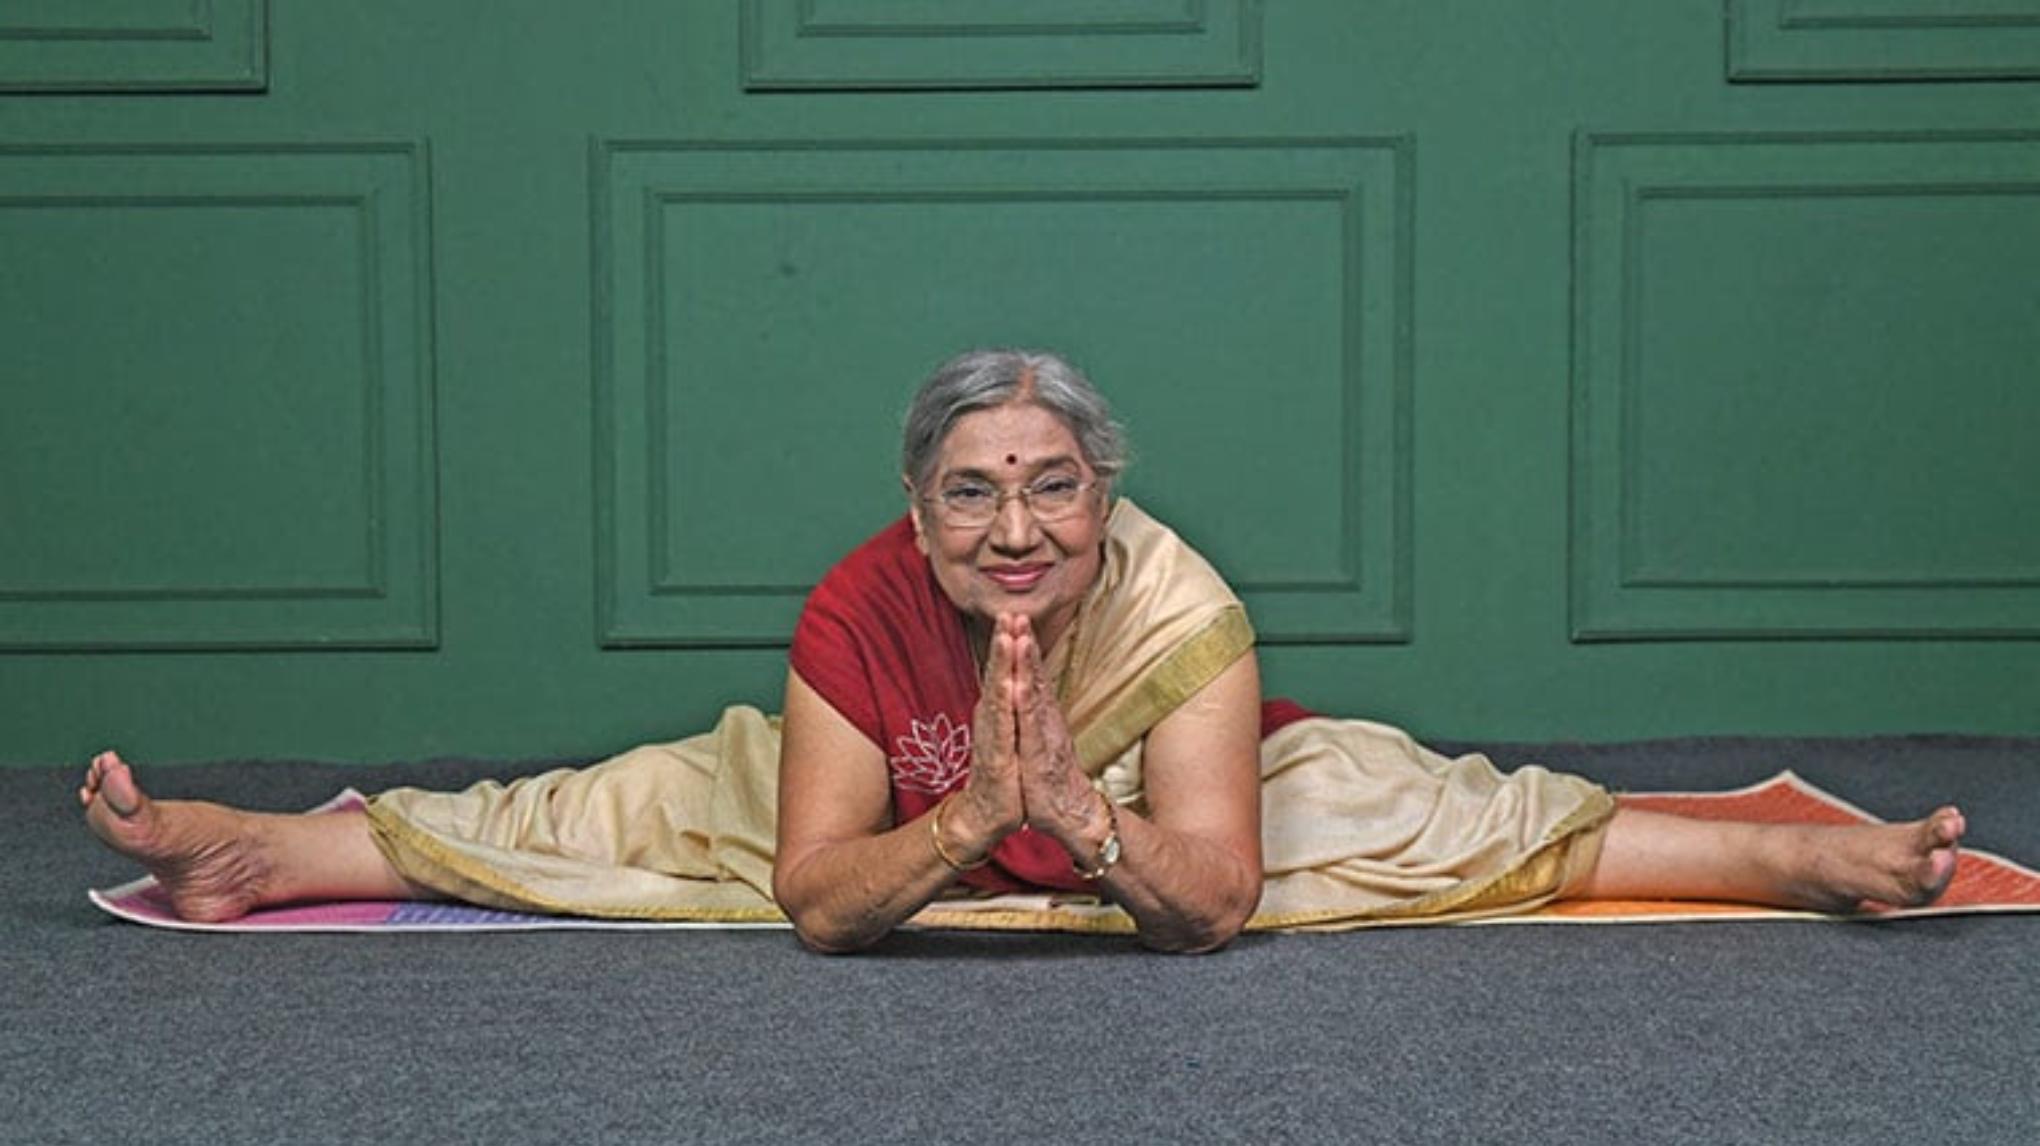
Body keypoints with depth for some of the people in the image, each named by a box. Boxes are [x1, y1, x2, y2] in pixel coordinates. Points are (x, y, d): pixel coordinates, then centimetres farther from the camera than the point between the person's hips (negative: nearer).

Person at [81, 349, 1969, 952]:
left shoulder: (1183, 610, -35)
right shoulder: (858, 616, -31)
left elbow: (1215, 900, -35)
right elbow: (817, 900, -30)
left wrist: (1080, 818, -50)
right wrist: (967, 822, -45)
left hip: (1157, 816, -1)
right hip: (899, 814, 1)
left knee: (1456, 821, -14)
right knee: (633, 811, -2)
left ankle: (1819, 857, -6)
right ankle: (241, 852, 12)